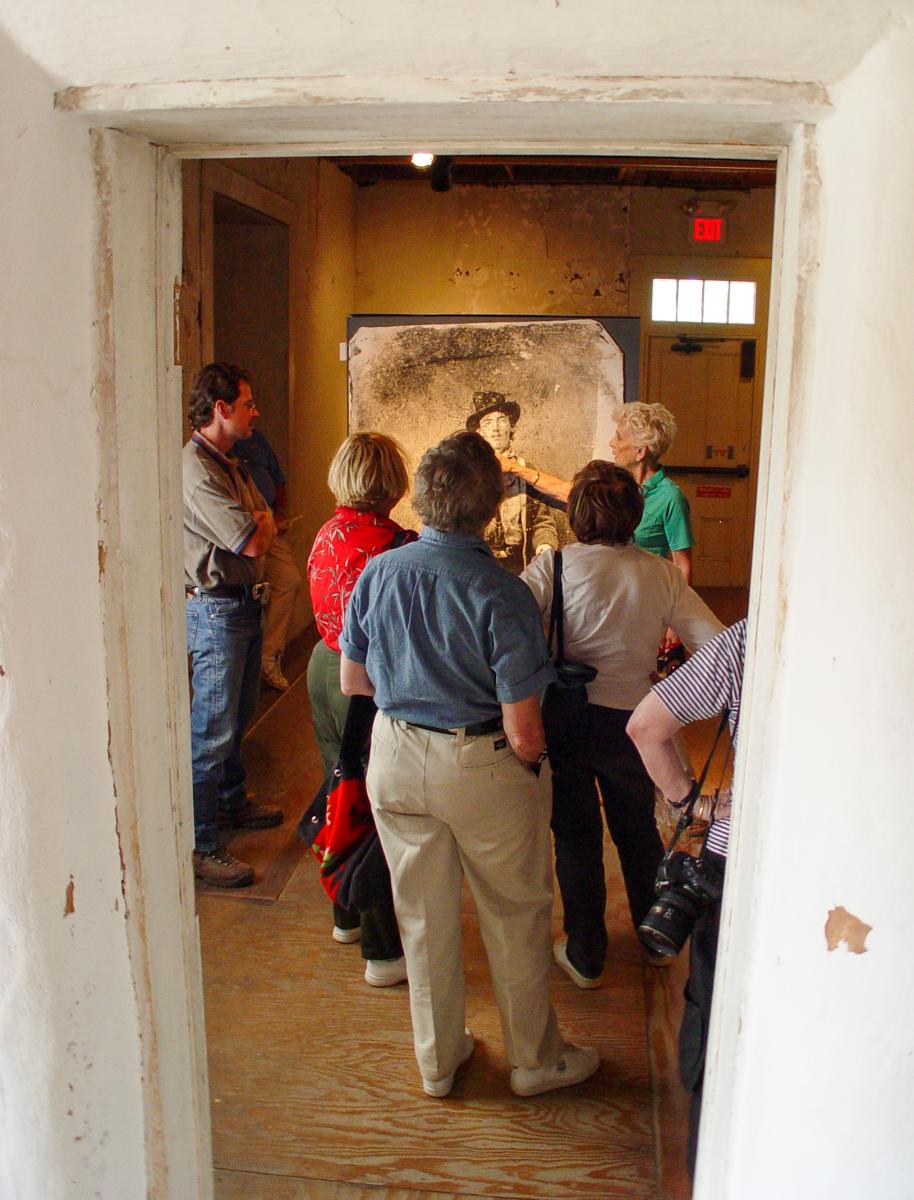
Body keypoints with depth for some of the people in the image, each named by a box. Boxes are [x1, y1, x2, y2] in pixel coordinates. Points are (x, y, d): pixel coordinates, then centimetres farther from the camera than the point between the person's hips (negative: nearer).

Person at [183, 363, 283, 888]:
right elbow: (253, 542, -21)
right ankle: (200, 844, 3)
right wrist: (259, 524, -1)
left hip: (246, 604, 10)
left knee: (236, 718, 21)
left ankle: (231, 802, 37)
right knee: (212, 730, -5)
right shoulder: (197, 470, -19)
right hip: (217, 611, -10)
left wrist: (255, 525, -5)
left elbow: (267, 526, 15)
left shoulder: (231, 465, 15)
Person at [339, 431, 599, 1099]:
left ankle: (439, 1059, 38)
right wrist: (534, 758, 2)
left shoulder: (377, 574, -9)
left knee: (424, 915, 20)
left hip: (397, 760, 5)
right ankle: (535, 1059, 36)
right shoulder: (502, 595, -23)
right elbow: (523, 733, -20)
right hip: (482, 767, -4)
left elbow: (353, 681, 4)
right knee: (517, 917, 17)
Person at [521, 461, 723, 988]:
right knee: (638, 829, 24)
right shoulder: (661, 574, -6)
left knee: (576, 835, 15)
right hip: (633, 720, 2)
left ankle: (585, 955, 28)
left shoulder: (555, 565, -12)